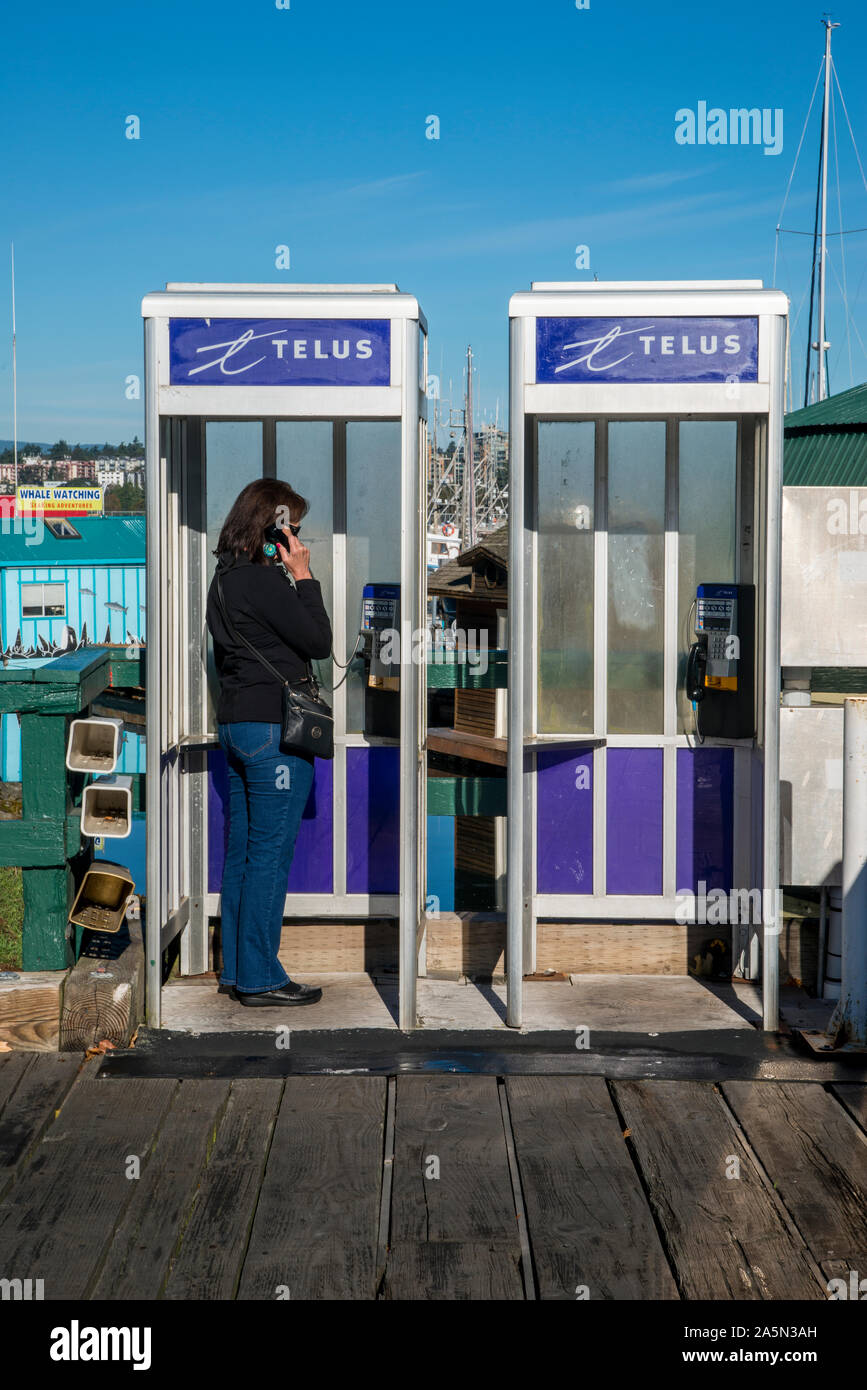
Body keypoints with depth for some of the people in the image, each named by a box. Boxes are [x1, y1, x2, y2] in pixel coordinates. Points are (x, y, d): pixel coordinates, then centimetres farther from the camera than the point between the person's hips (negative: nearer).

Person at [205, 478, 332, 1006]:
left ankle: (235, 970, 20)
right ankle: (260, 977, 1)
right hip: (274, 726, -10)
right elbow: (319, 641, -11)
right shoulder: (265, 581, -16)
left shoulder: (226, 578, 13)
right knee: (270, 854, -4)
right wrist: (304, 576, -7)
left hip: (236, 723, 10)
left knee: (242, 853, 13)